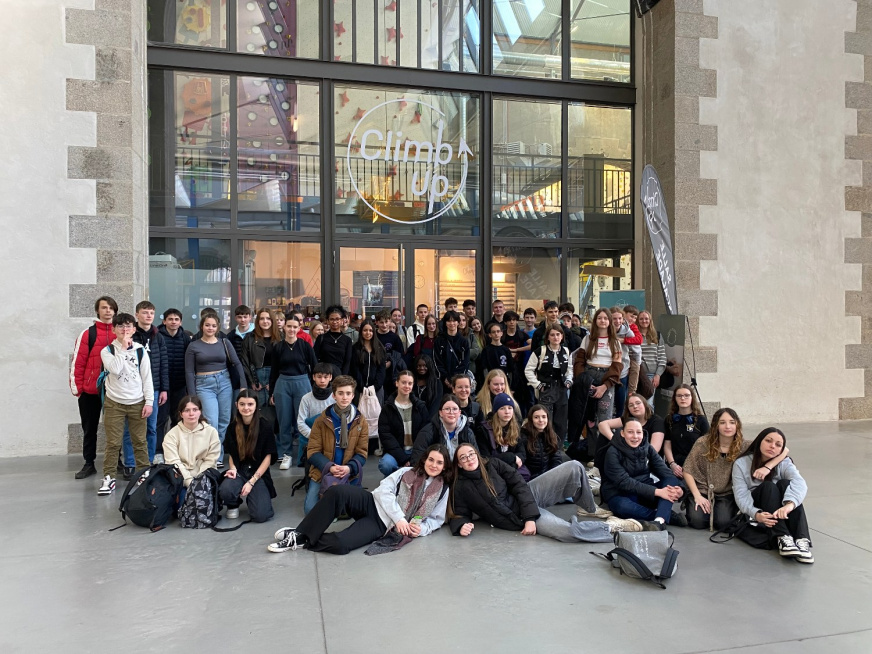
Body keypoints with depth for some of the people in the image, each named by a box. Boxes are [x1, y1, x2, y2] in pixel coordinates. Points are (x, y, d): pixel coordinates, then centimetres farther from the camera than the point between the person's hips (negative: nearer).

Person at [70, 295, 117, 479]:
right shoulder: (87, 334, -2)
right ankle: (89, 464, 21)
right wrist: (76, 387, -4)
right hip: (90, 391, 0)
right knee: (89, 429, 10)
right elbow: (77, 362, -2)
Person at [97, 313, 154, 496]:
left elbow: (147, 377, 4)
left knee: (140, 442, 5)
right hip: (114, 403, -1)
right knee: (113, 443, 0)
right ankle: (108, 477, 10)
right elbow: (115, 369, -19)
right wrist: (123, 347, -12)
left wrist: (149, 401, -1)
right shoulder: (107, 351, 1)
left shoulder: (140, 351, 5)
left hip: (137, 403, 1)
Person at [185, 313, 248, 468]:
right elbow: (189, 372, 0)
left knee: (224, 422, 5)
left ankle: (220, 456, 18)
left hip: (224, 382, 3)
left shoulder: (224, 343, 7)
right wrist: (192, 396, -5)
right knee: (211, 423, -13)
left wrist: (244, 385, -6)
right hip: (204, 385, -2)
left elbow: (237, 363, 3)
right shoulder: (193, 346, 2)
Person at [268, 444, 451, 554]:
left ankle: (302, 541, -7)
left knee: (341, 544, -32)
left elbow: (437, 519, 14)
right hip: (372, 504, 2)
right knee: (336, 492, -32)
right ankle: (300, 534, -20)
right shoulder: (406, 472, 10)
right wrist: (398, 517, -14)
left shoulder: (443, 490, 10)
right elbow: (384, 489, -2)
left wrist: (422, 529, -9)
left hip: (383, 525, -1)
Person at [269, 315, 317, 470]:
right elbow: (274, 371, 9)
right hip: (282, 384, 2)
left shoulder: (305, 345, -2)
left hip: (302, 383, -1)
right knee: (284, 421, 6)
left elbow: (314, 367, 2)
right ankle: (286, 454, 17)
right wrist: (271, 392, 8)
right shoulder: (278, 347, 3)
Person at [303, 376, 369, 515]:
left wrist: (349, 468, -20)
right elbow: (313, 451, -4)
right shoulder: (321, 420, -1)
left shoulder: (361, 421, 1)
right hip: (322, 473, 0)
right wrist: (329, 467, -21)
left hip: (349, 474, 0)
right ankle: (325, 492, 18)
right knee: (311, 509, -14)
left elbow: (362, 452, 0)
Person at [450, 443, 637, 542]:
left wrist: (530, 517, -18)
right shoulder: (460, 488, -1)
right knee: (568, 532, -30)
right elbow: (460, 515, -1)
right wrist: (461, 526, -28)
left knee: (574, 467, -15)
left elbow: (519, 485, -5)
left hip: (529, 495, 3)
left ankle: (590, 510, 11)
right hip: (518, 516, -3)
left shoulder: (493, 465, 1)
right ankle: (612, 526, -5)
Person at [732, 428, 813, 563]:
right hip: (752, 512, -2)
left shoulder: (784, 463, -4)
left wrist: (789, 504, -50)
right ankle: (783, 538, -44)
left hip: (779, 513, 2)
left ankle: (801, 540, -40)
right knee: (768, 486, -29)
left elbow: (800, 483, -27)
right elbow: (741, 496, -18)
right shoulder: (741, 464, -7)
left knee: (786, 483, -26)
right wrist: (756, 514, -41)